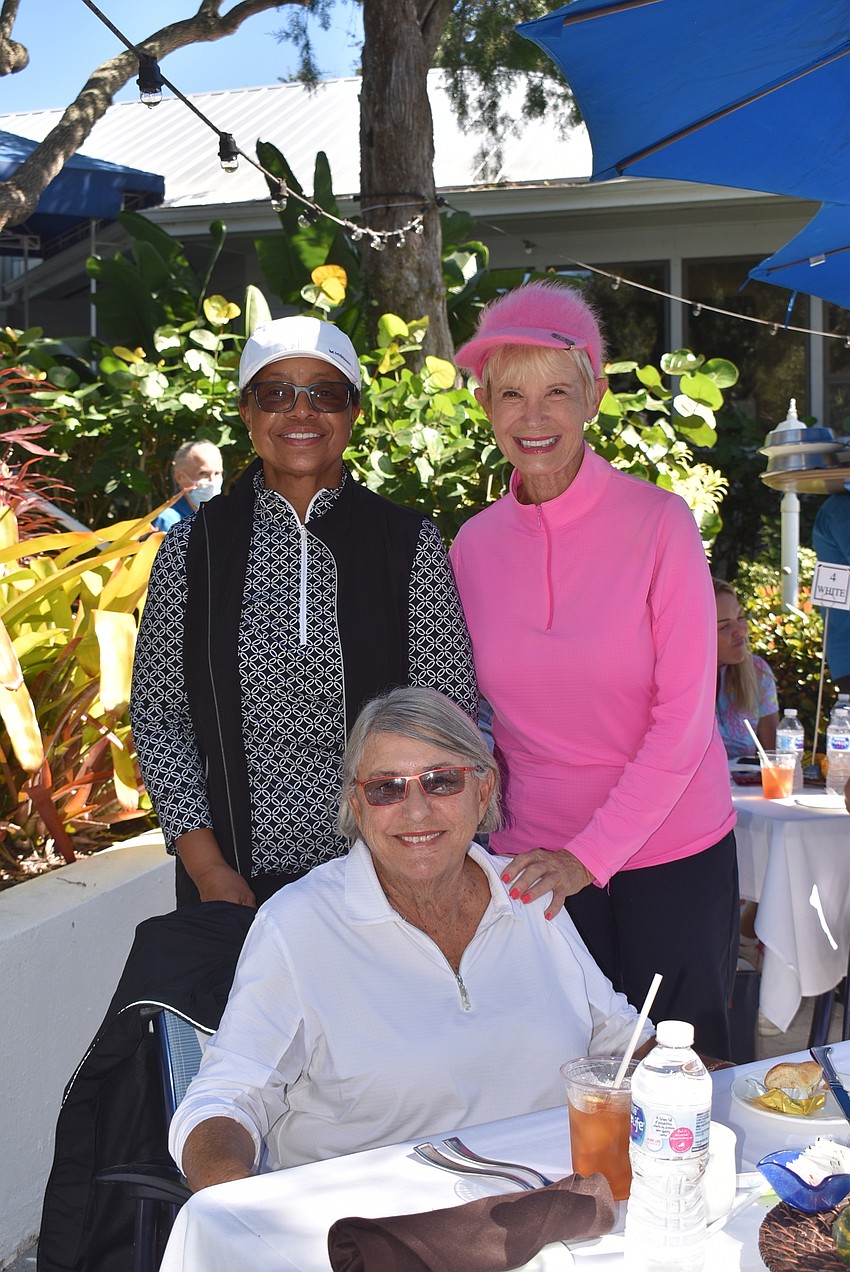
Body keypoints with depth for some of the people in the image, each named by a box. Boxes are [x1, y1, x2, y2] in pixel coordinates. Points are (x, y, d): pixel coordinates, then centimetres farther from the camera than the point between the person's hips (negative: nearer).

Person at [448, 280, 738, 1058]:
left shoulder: (659, 522, -11)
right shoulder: (474, 545, 0)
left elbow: (685, 717, -13)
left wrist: (591, 854, -16)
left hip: (671, 853, -2)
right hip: (536, 861, 3)